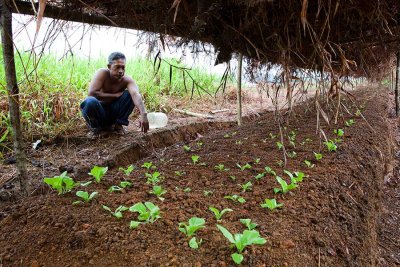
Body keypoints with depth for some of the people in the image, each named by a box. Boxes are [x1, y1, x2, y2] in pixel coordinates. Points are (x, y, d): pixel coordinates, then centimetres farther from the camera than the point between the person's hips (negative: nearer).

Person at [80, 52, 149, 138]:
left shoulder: (127, 80, -17)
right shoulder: (102, 73, -21)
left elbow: (136, 94, -36)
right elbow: (92, 93, -33)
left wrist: (143, 114, -55)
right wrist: (116, 95, -26)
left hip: (114, 111, 2)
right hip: (99, 111, -2)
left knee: (130, 94, -21)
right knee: (90, 101, -36)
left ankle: (118, 124, -3)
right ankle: (95, 127, -5)